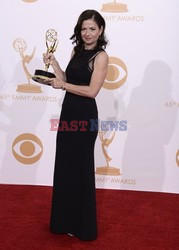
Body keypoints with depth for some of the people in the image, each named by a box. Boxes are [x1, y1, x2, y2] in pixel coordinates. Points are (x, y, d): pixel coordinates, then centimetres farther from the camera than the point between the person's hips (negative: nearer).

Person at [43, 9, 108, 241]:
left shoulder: (100, 56, -12)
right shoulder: (77, 50, 10)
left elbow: (92, 91, -19)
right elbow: (68, 80, 10)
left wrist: (62, 85, -16)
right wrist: (54, 64, -1)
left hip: (85, 116, -7)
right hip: (68, 112, 8)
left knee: (81, 168, 3)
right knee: (64, 165, 14)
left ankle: (83, 226, 22)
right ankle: (66, 219, 32)